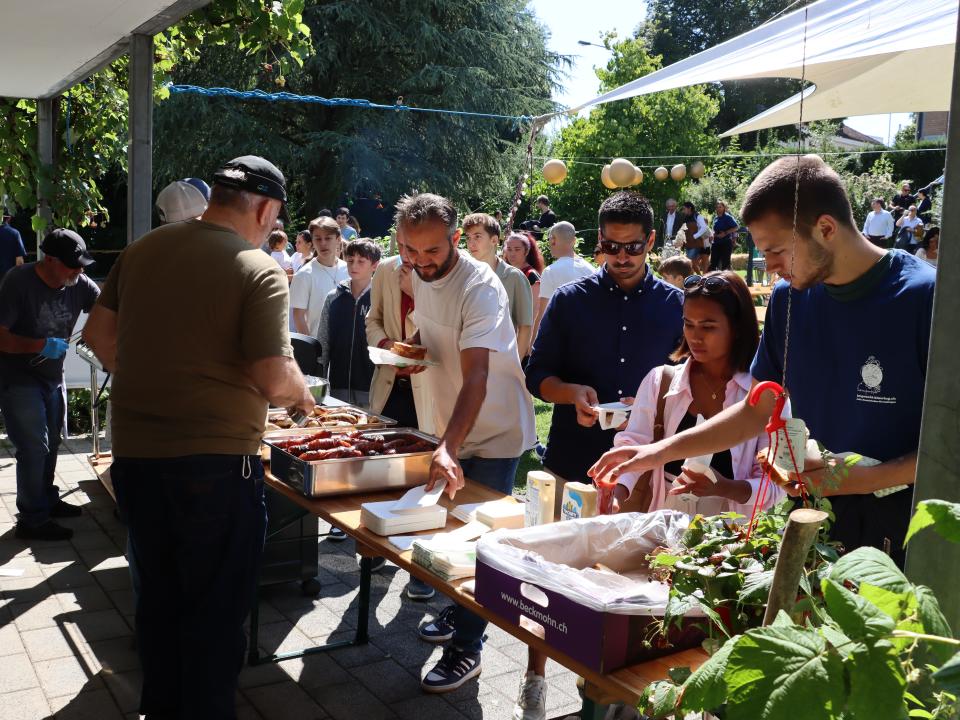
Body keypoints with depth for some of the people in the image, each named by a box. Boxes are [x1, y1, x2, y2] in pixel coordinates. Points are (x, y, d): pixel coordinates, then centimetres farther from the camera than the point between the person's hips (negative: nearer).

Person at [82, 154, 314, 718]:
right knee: (217, 609, 9)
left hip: (134, 453, 6)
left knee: (159, 596, 22)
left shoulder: (142, 250, 4)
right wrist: (302, 394, 1)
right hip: (217, 458, -6)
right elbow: (274, 378, -20)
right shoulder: (260, 271, -13)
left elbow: (99, 333, 12)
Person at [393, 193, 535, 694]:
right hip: (450, 427, 8)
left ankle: (466, 647, 10)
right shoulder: (420, 276, -1)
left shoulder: (480, 287, -27)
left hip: (494, 432, -7)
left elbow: (476, 377, -36)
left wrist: (448, 448, -47)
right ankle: (458, 613, 37)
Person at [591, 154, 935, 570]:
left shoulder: (924, 297, -17)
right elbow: (758, 410, 9)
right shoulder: (789, 297, 1)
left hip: (900, 527, -4)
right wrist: (660, 452, 2)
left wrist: (860, 479, -21)